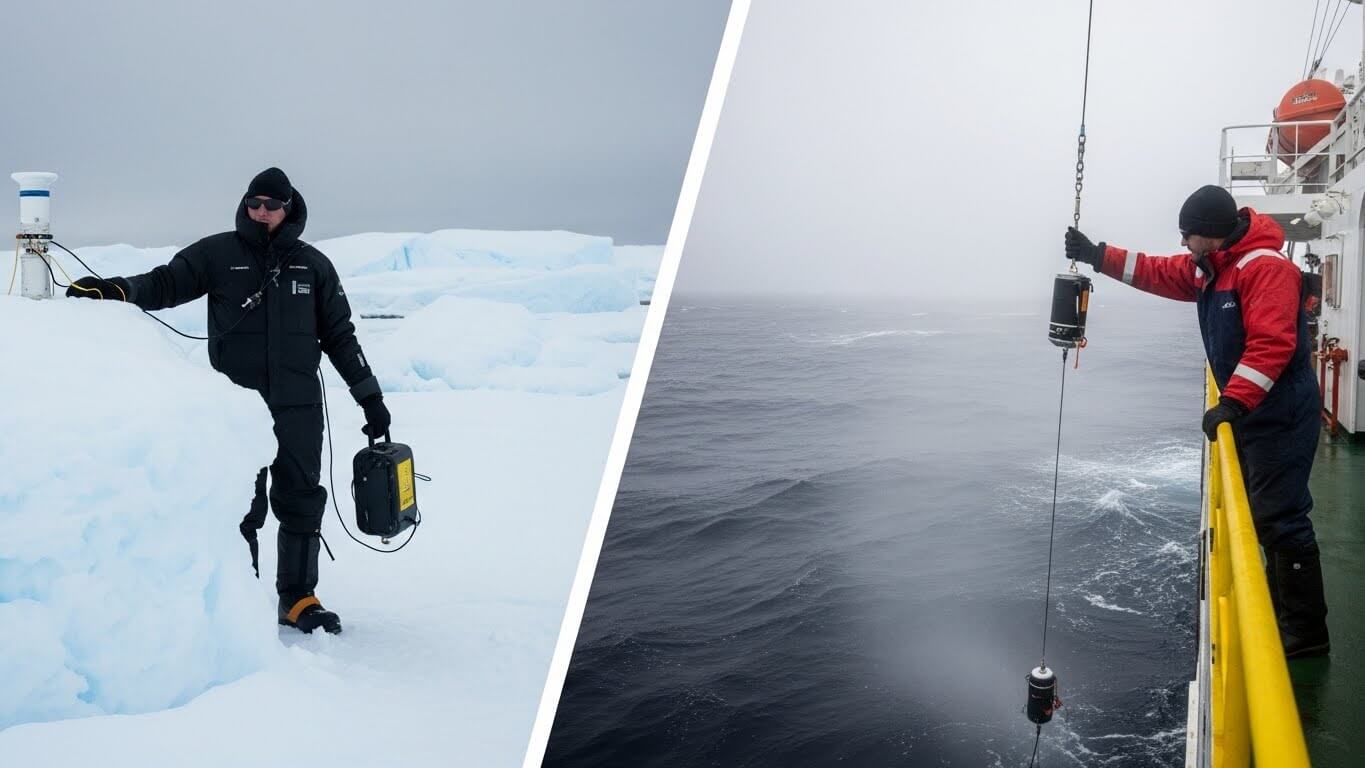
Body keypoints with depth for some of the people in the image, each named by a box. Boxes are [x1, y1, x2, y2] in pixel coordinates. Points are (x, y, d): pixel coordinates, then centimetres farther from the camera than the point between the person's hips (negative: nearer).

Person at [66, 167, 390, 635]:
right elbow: (166, 284, -1)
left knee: (301, 504, 4)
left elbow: (340, 336, 13)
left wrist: (370, 396, 11)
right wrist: (116, 289, -22)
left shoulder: (313, 265, 9)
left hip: (299, 407, 2)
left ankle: (298, 598, 15)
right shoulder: (218, 254, 4)